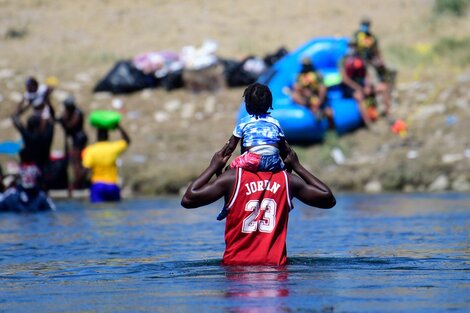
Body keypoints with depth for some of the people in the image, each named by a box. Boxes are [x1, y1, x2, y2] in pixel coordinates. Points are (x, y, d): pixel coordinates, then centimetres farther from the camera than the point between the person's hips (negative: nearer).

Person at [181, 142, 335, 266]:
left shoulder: (233, 177, -3)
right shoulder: (287, 180, 4)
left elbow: (187, 200, -3)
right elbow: (329, 200, 17)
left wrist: (213, 167, 10)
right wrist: (297, 167, 23)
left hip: (237, 264, -1)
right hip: (276, 264, 2)